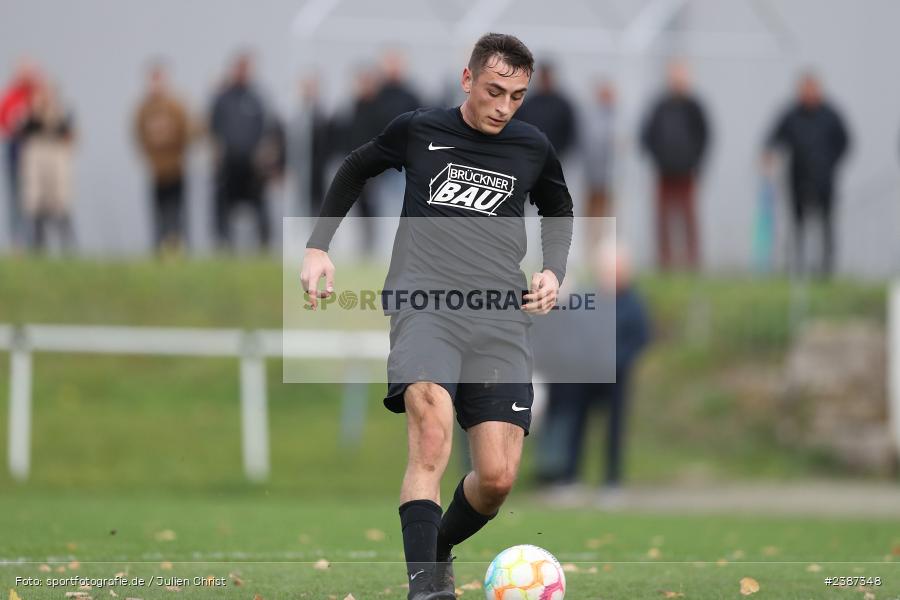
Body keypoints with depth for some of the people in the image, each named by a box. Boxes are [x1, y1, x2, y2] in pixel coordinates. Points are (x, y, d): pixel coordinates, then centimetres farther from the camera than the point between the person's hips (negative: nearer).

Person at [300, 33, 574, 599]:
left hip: (502, 316, 3)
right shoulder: (418, 130, 7)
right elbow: (355, 169, 26)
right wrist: (318, 248, 18)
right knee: (433, 427, -31)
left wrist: (553, 271, 14)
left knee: (498, 477, -8)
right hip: (424, 299, -3)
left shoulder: (533, 148, 12)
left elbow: (559, 211, 32)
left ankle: (438, 551, 23)